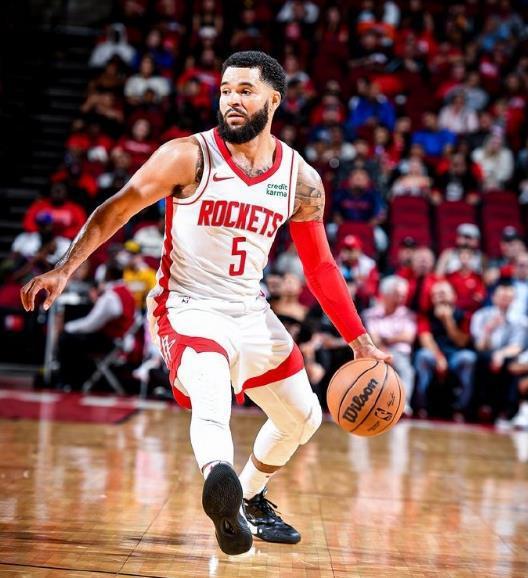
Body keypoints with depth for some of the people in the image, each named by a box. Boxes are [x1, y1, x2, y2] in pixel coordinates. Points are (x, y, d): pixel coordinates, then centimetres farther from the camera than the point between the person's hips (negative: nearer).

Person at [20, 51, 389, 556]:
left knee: (303, 419, 16)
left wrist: (359, 340, 2)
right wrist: (64, 269, -21)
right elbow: (117, 208, -11)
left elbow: (320, 267, 6)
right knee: (211, 395, -36)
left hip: (252, 313, 6)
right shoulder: (190, 157, -14)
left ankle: (250, 500, 40)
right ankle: (220, 485, -61)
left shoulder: (301, 181, -2)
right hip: (189, 310, -6)